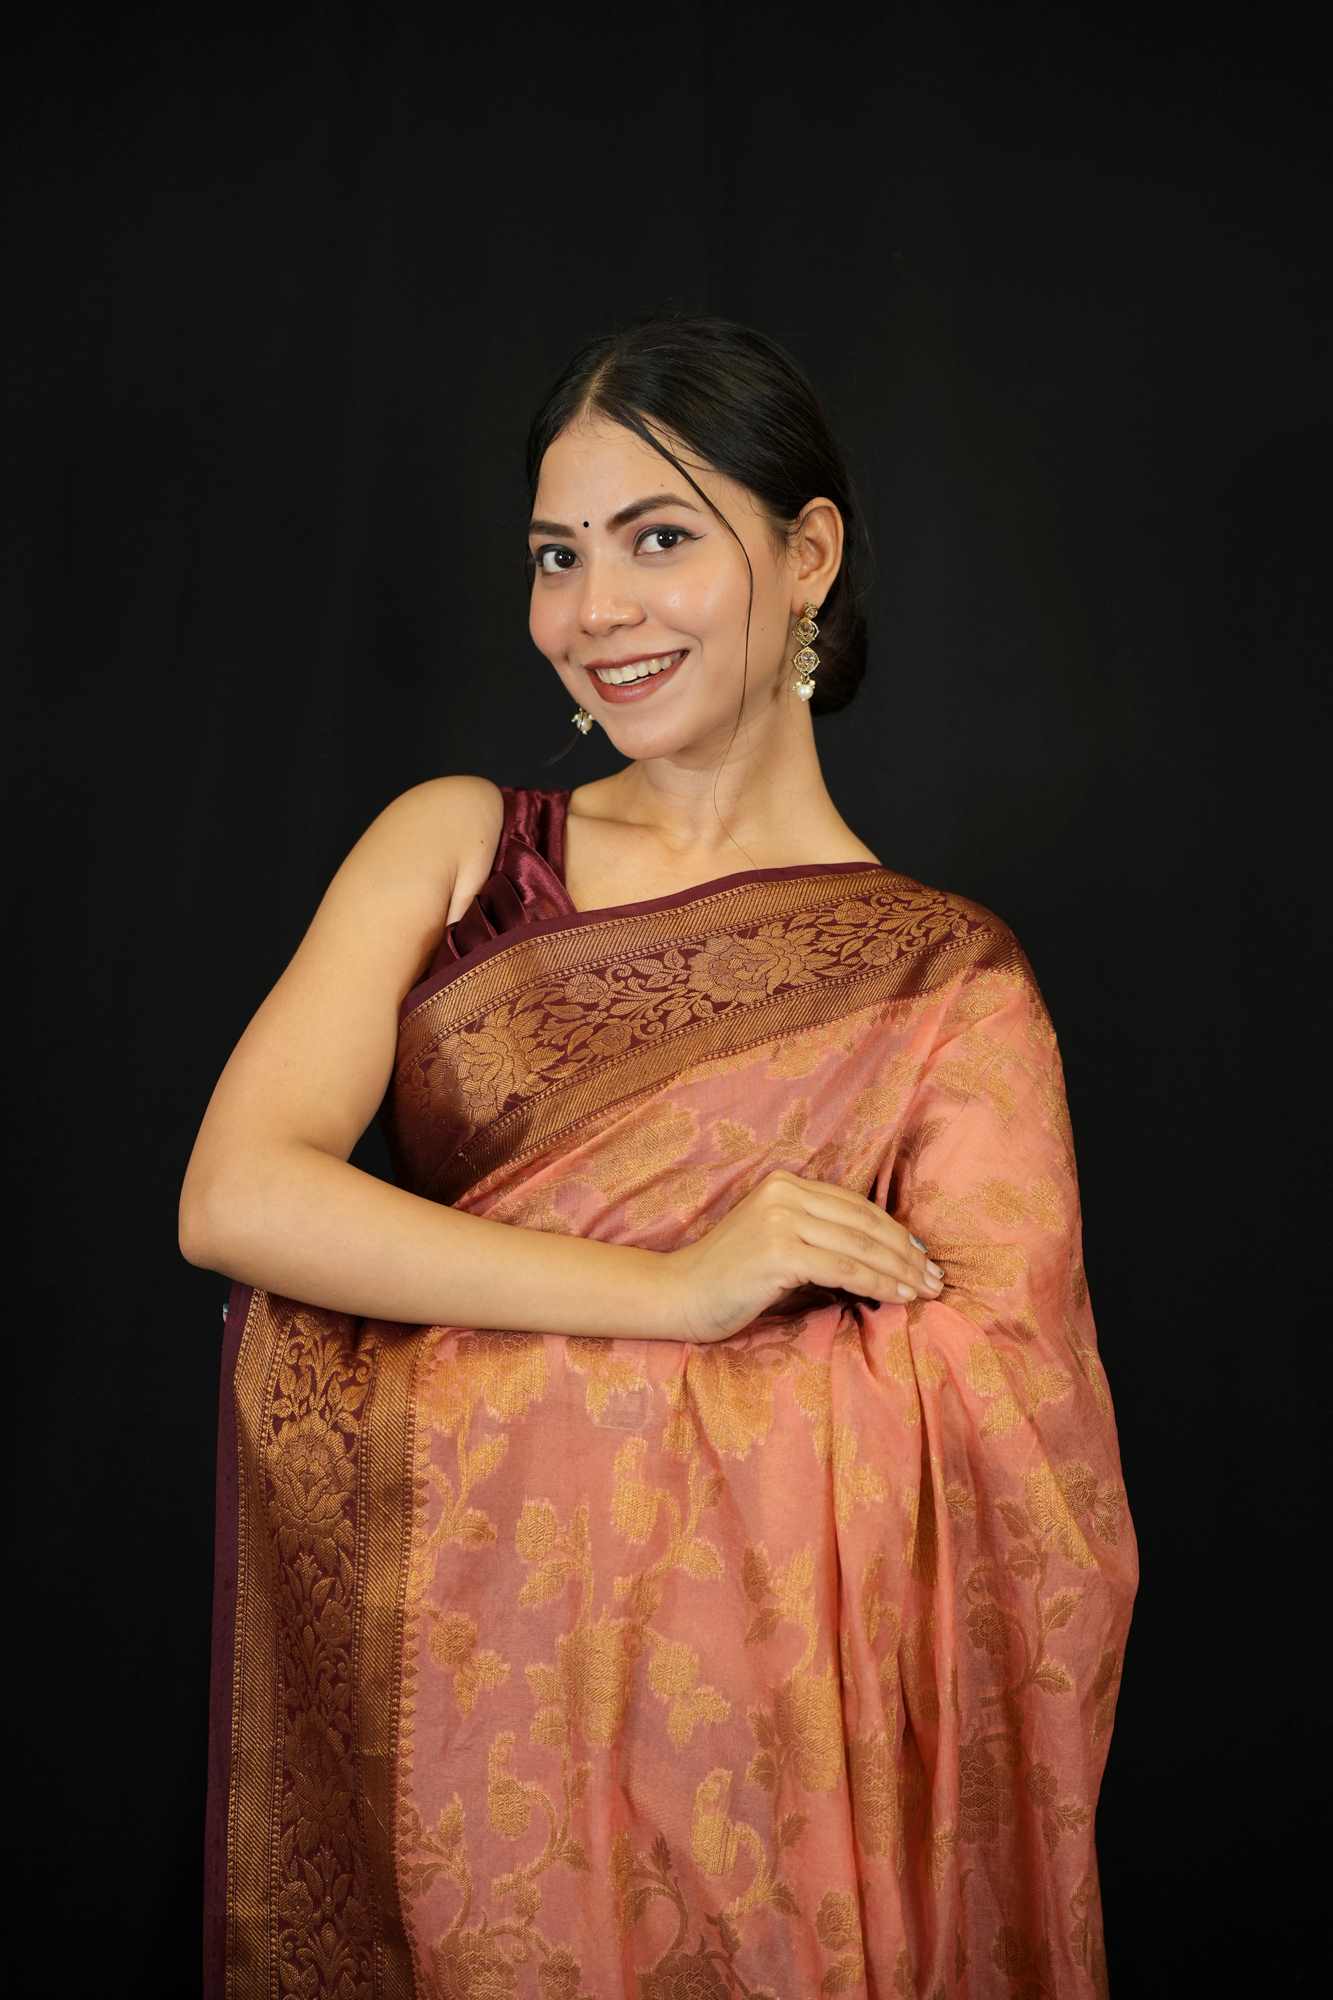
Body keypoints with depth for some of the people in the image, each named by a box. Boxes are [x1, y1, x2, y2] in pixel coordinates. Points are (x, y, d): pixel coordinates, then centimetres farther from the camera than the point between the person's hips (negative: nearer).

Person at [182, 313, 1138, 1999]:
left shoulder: (944, 991, -4)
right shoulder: (456, 845, 4)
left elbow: (1001, 1494, -11)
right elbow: (231, 1196, -10)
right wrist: (667, 1291, -19)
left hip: (706, 1728, -2)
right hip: (393, 1694, 2)